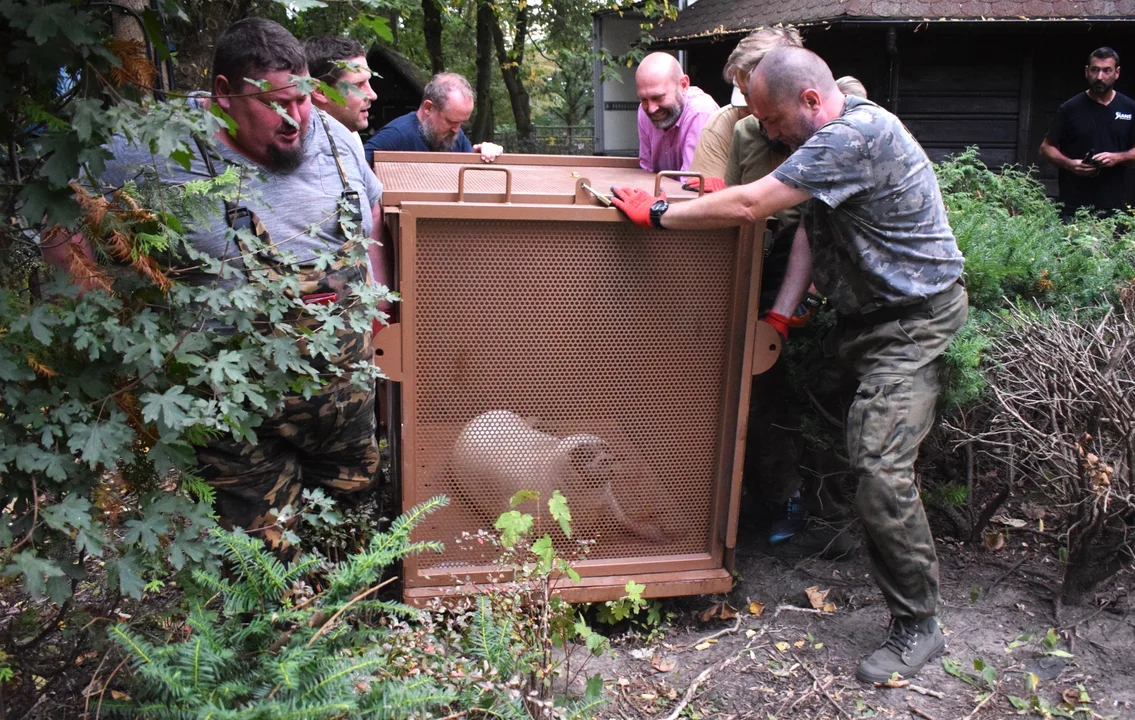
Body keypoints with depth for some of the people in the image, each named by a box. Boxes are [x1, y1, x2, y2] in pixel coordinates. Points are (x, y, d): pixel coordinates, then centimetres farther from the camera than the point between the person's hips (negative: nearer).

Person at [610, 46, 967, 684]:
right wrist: (782, 312, 5)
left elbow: (748, 206, -27)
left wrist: (656, 214, -17)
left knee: (881, 466, -14)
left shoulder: (857, 135, -24)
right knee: (867, 457, 11)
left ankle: (918, 625, -1)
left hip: (913, 320, -10)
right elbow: (813, 228, 12)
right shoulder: (832, 138, 9)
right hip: (869, 315, 10)